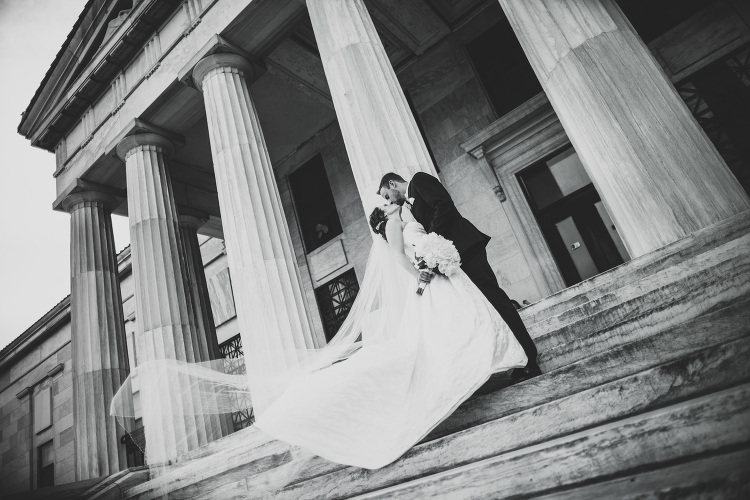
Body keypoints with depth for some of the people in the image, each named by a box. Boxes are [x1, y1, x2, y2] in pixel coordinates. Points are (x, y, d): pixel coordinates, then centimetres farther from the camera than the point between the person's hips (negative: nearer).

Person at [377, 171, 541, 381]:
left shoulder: (419, 180, 5)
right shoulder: (410, 205, 28)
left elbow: (444, 205, -11)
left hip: (465, 248, -9)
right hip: (449, 256, 9)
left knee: (492, 297, -12)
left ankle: (529, 361, -9)